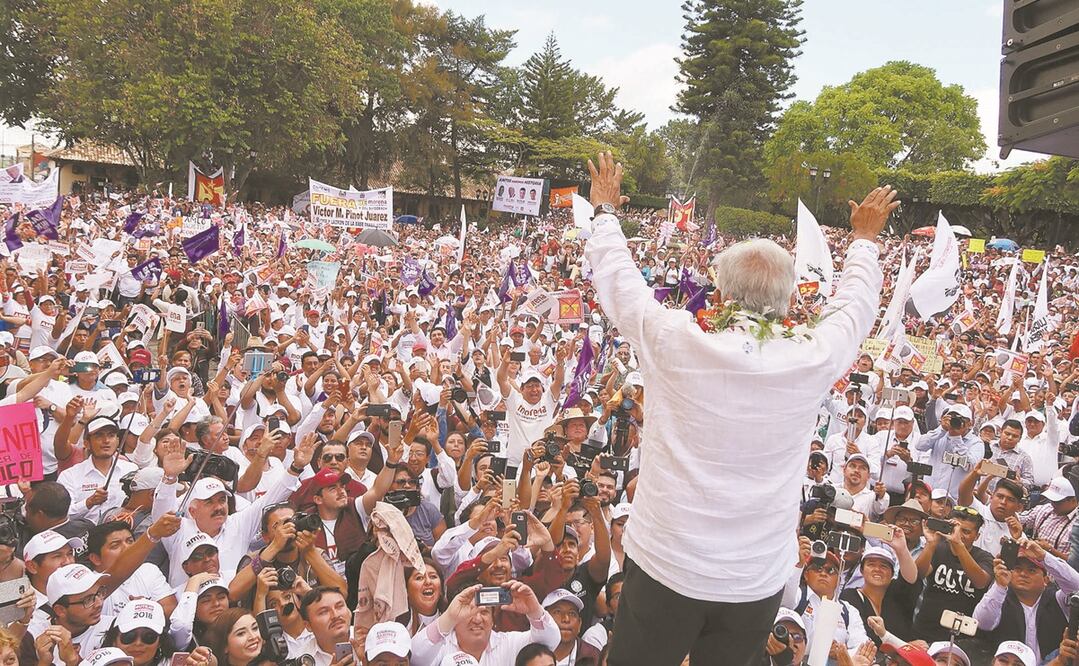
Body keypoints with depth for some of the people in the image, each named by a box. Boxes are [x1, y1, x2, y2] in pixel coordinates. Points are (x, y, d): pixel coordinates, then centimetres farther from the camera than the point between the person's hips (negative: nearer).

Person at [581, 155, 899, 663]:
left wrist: (606, 211, 20)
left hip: (665, 567, -2)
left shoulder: (677, 346, -16)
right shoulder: (814, 362, -9)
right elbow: (854, 305, 13)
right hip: (758, 581, 3)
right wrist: (864, 238, 32)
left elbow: (618, 279, 2)